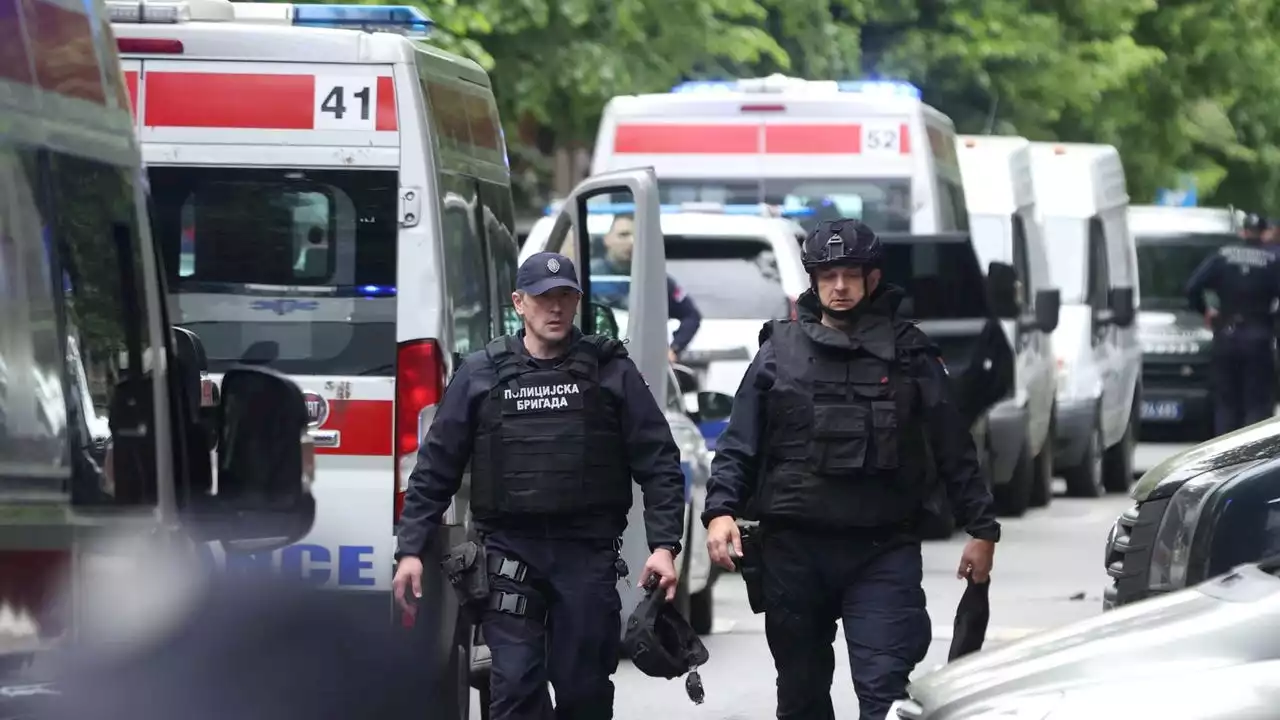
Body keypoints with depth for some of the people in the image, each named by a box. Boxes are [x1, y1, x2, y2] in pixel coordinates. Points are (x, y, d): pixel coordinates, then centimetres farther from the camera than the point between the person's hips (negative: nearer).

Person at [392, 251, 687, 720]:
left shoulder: (610, 370, 6)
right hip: (510, 549, 0)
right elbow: (435, 469, 9)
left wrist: (664, 545, -7)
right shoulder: (481, 374, 7)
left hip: (588, 553, 0)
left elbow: (658, 462, 3)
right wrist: (411, 549, 2)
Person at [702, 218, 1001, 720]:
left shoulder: (908, 354, 6)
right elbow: (738, 445, 7)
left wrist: (981, 528, 6)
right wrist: (721, 510, -9)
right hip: (794, 549, 2)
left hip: (883, 551, -2)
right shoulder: (779, 351, 7)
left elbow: (953, 449, 9)